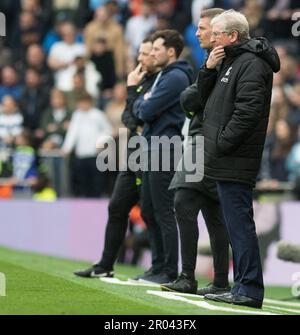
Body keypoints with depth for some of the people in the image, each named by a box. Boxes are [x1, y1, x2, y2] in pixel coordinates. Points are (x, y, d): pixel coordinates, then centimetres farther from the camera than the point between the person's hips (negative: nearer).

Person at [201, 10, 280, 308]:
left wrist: (221, 144, -19)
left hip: (236, 162, -10)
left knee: (239, 223, -9)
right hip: (226, 162, 10)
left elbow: (247, 111, -22)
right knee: (236, 224, 13)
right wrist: (208, 69, 7)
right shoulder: (231, 61, 19)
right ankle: (244, 287, 19)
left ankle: (250, 290, -8)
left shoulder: (252, 64, -13)